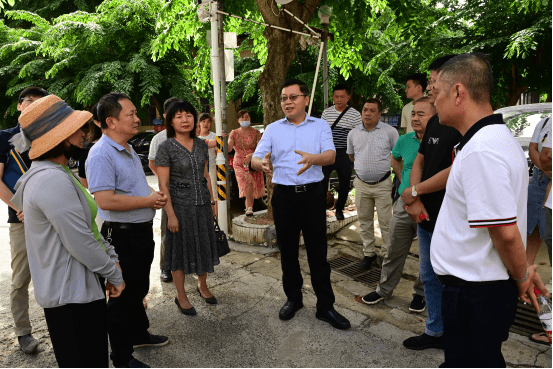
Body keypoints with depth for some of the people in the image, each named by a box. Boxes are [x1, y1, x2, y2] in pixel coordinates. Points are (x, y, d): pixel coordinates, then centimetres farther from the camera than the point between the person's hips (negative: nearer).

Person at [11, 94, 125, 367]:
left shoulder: (57, 173, 11)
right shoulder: (53, 180, -24)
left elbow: (89, 227, 15)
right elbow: (80, 243, -24)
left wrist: (112, 258, 11)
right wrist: (114, 275, -11)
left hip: (75, 286, 10)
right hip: (71, 294, -10)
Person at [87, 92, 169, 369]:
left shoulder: (128, 150, 12)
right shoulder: (101, 154, -20)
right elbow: (105, 200, -29)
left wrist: (155, 195, 2)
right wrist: (149, 201, -19)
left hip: (142, 231, 9)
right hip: (122, 235, -9)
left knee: (139, 289, 23)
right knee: (123, 295, 6)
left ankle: (138, 334, 44)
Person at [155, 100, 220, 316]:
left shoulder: (201, 144, 5)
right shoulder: (167, 147, -10)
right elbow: (163, 185, -12)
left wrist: (212, 200, 10)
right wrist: (171, 215, -15)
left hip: (202, 203, 5)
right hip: (180, 205, -5)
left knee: (204, 245, 14)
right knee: (180, 249, 7)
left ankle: (202, 286, 37)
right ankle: (181, 296, 25)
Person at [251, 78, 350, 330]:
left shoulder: (320, 126, 5)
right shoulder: (273, 129, 8)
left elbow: (331, 156, -11)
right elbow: (255, 159, -2)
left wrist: (313, 158, -34)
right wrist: (263, 163, -27)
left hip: (312, 194, -2)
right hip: (283, 196, 2)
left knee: (318, 253, 3)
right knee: (287, 252, 12)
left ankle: (325, 307, 16)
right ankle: (293, 298, 31)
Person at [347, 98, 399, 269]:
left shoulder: (390, 131, -5)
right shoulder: (353, 133, 5)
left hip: (382, 184, -3)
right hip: (361, 184, 3)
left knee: (386, 222, 1)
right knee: (364, 221, 12)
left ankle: (388, 254, 16)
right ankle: (368, 253, 26)